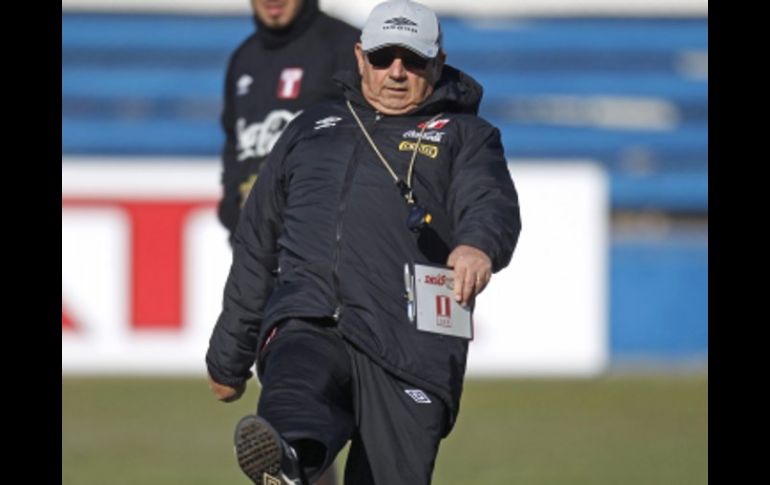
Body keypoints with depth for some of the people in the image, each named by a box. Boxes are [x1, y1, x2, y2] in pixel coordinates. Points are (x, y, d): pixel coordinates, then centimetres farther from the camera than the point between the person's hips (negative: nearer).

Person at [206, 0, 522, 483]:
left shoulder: (464, 136, 18)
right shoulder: (313, 129, 29)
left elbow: (492, 204, -4)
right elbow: (257, 245, 33)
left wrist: (479, 245, -30)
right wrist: (229, 357, 32)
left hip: (407, 347, -1)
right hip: (305, 322, 1)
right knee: (299, 379, -34)